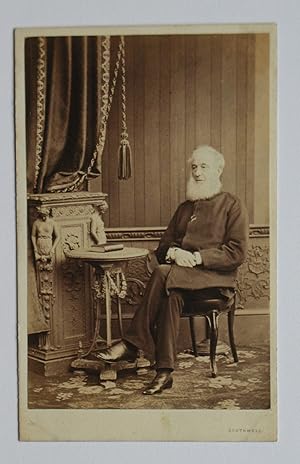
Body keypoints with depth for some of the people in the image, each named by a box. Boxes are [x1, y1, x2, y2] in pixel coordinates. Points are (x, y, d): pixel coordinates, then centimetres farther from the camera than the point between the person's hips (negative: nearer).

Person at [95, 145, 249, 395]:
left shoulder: (233, 206, 5)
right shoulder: (185, 208, 23)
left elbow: (237, 252, -6)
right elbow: (162, 247, 19)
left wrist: (197, 257, -16)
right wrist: (173, 252, -6)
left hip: (216, 278, -4)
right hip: (181, 275, 5)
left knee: (163, 273, -32)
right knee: (171, 294, -33)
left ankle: (132, 343, -28)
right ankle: (164, 372, -36)